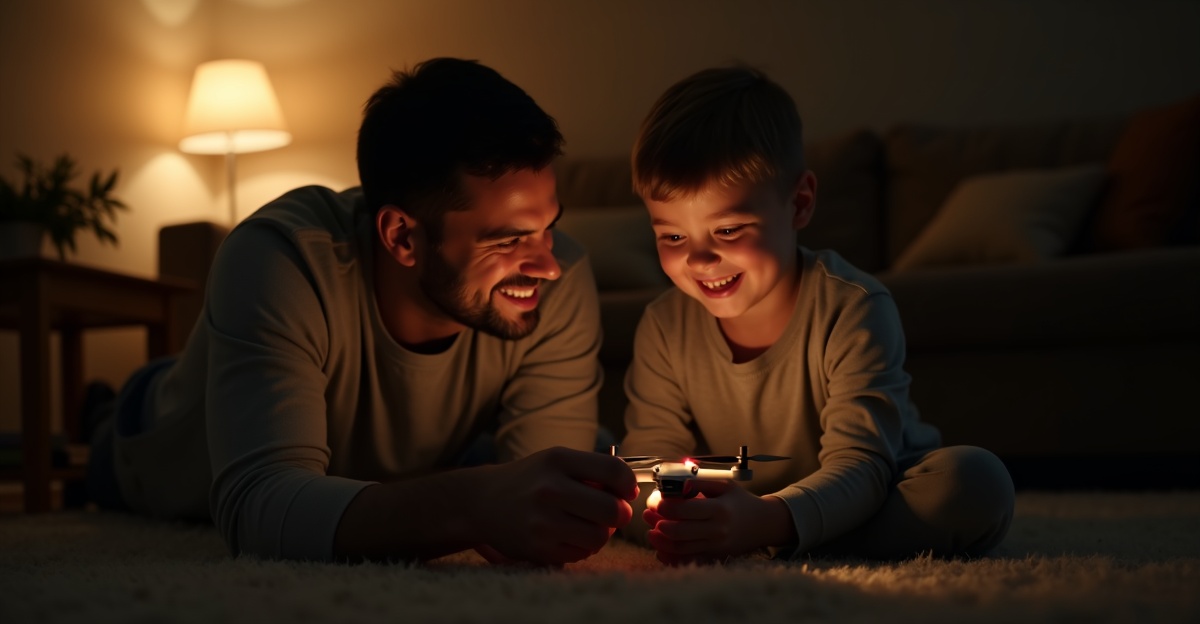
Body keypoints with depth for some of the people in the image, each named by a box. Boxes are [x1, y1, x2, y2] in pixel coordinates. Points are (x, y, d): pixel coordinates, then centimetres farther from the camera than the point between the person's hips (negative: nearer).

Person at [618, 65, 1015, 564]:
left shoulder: (854, 310, -24)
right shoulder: (664, 327, -10)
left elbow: (859, 466, -30)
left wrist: (765, 522, -51)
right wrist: (666, 520, -36)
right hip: (739, 516, 3)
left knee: (978, 482, -33)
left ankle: (765, 559, -29)